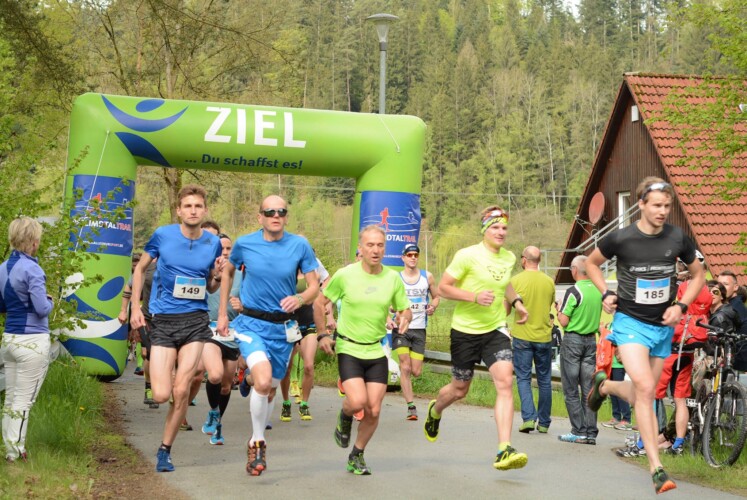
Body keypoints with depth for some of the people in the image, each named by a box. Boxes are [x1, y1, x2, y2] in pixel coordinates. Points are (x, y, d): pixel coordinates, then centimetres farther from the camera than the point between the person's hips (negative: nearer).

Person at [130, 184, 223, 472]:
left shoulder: (213, 243, 3)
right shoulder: (163, 235, -3)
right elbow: (140, 269, 12)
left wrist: (218, 276, -8)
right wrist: (135, 308, 6)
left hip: (195, 321, 1)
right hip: (163, 321, -1)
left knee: (181, 391, -8)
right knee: (161, 395, -8)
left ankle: (165, 450, 9)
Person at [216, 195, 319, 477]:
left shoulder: (300, 246, -5)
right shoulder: (245, 244, -4)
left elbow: (314, 287, -2)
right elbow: (228, 273, 14)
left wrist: (300, 299, -25)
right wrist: (222, 314, 12)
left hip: (283, 327, 2)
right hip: (251, 324, -2)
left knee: (270, 389, 13)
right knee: (263, 380, -25)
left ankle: (256, 442, 35)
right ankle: (258, 442, -7)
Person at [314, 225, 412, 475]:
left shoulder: (393, 278, 0)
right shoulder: (345, 275, -8)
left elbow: (405, 310, 10)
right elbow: (319, 302, 4)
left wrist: (404, 319, -13)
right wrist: (322, 334, -1)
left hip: (377, 351, 3)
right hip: (349, 349, -3)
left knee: (373, 411, -1)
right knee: (357, 401, -22)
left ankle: (357, 455, 22)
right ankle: (344, 417, 15)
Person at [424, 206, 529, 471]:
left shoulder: (509, 258, 5)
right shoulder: (468, 256, -14)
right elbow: (442, 288, -12)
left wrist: (516, 302, 13)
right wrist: (474, 296, -23)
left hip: (496, 330, 4)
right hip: (465, 330, -4)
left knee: (505, 382, -17)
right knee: (460, 389, 11)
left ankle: (504, 451, -21)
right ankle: (435, 410, 49)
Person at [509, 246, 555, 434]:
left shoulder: (516, 281, -8)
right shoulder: (549, 282, 2)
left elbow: (506, 309, -2)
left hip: (522, 337, -3)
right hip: (544, 336, 3)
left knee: (523, 378, 4)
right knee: (544, 380, 10)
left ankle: (529, 418, -12)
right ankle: (543, 423, 15)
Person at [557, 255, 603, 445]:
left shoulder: (573, 291, -15)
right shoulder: (598, 291, 5)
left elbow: (564, 321, -14)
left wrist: (559, 310, 5)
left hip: (573, 340, -6)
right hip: (591, 340, 6)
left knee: (571, 390, 1)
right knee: (588, 389, 7)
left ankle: (579, 431, -3)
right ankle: (591, 432, 6)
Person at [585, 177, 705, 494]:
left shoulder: (678, 239, -4)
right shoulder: (621, 238, -10)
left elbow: (698, 274, 12)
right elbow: (591, 263, 9)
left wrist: (682, 306, -2)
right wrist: (605, 294, -4)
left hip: (663, 326, 4)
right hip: (630, 322, -4)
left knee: (644, 394, 12)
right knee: (645, 389, -21)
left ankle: (605, 385, 45)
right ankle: (656, 468, -19)